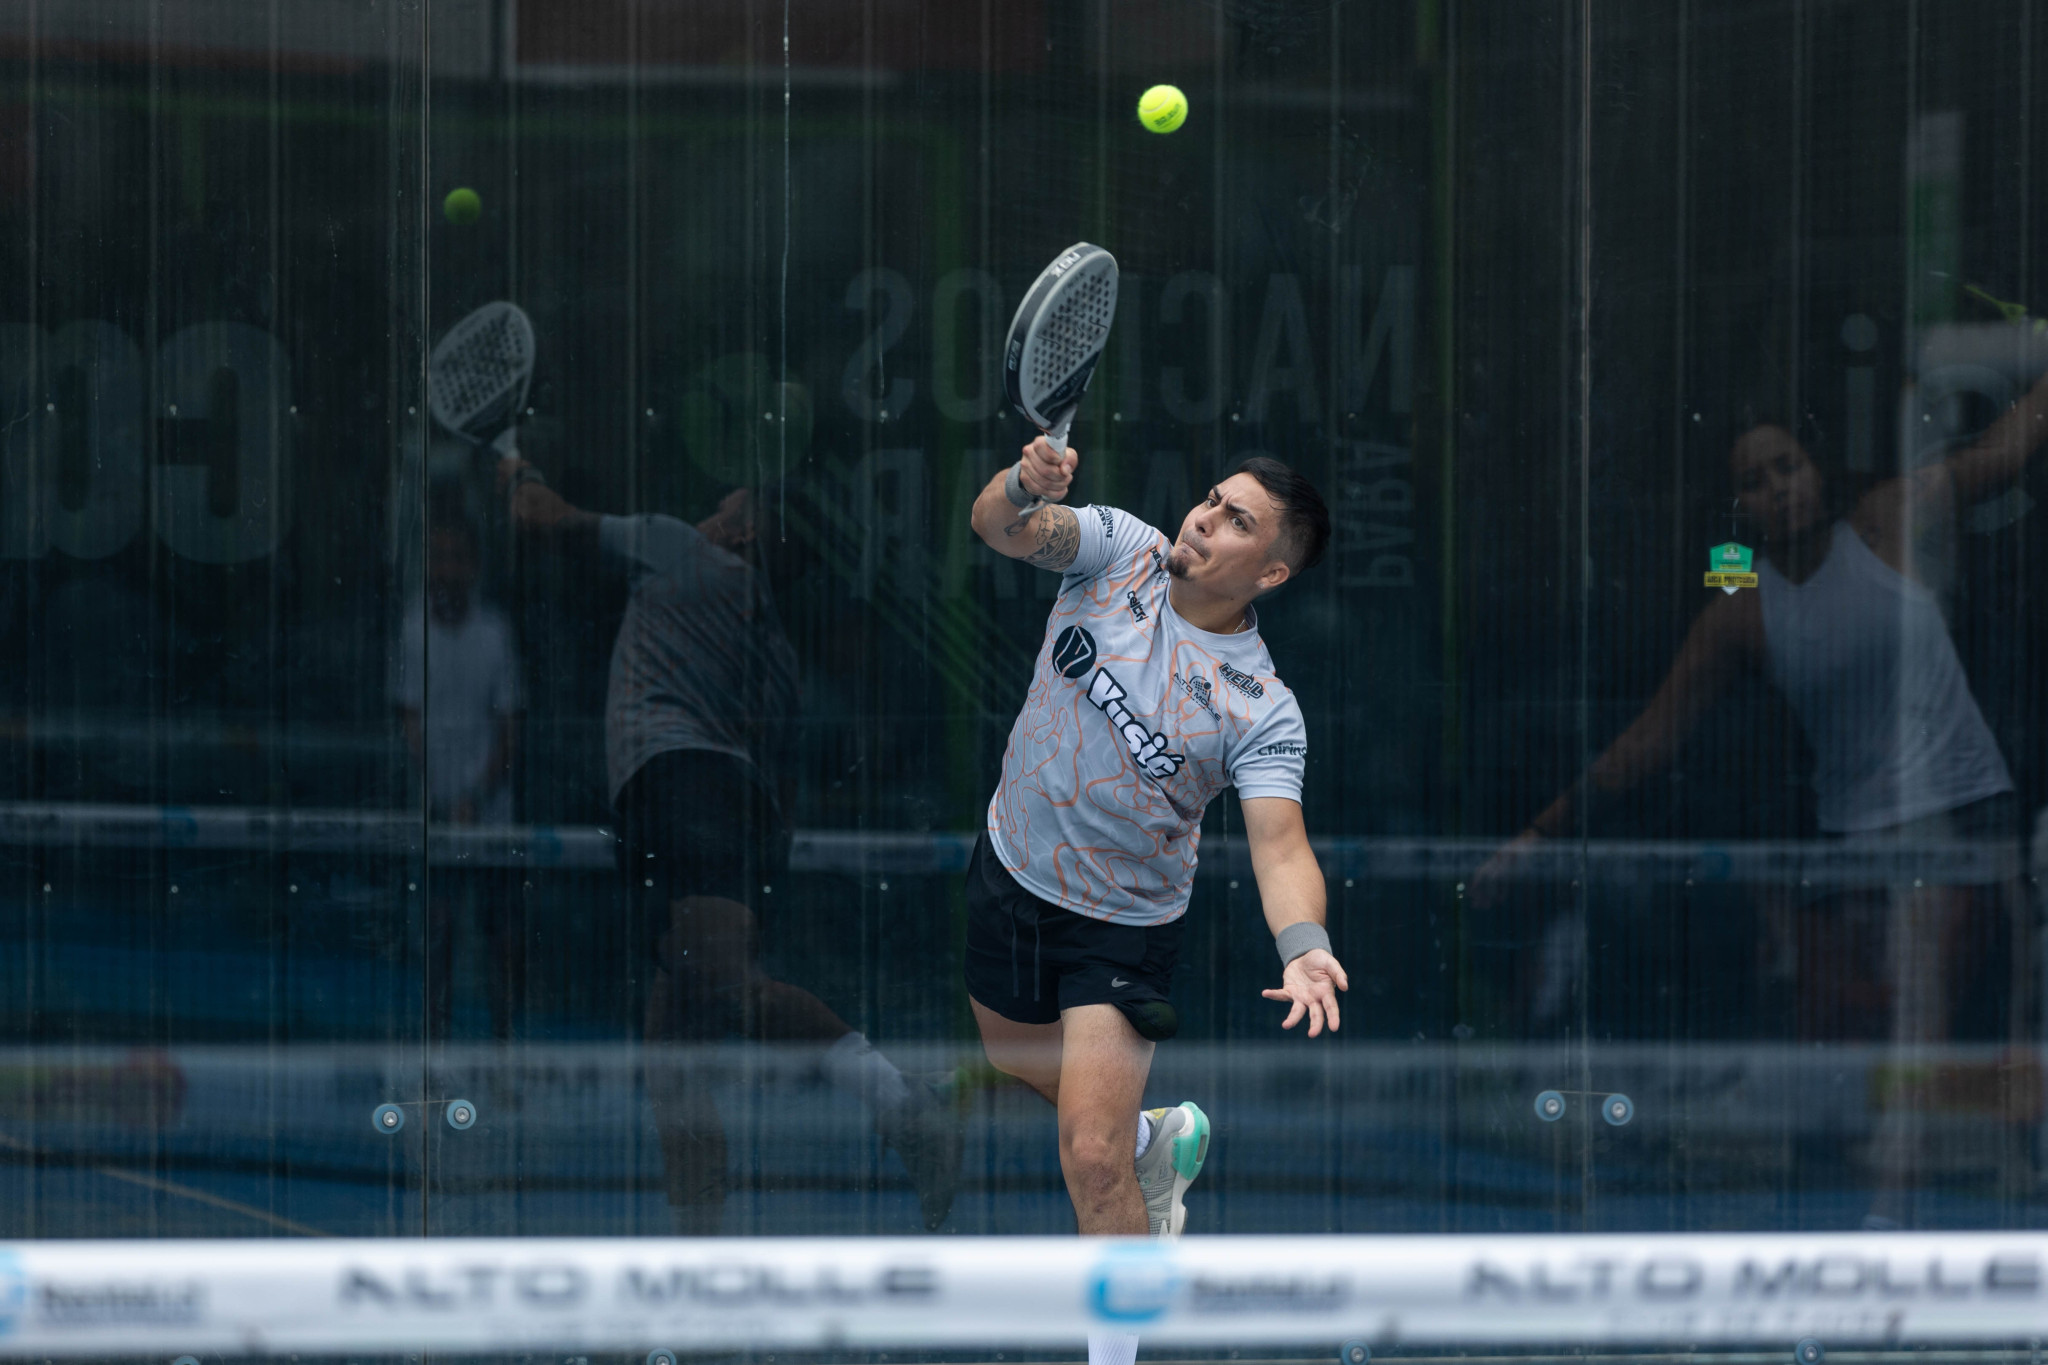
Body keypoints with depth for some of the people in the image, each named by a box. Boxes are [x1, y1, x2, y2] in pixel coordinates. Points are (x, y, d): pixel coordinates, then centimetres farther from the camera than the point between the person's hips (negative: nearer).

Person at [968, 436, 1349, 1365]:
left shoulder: (1262, 712, -24)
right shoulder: (1119, 551, -14)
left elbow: (1280, 843, -33)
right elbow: (1001, 527, -26)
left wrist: (1302, 944, -54)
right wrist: (1024, 486, -51)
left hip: (1121, 928, -5)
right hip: (1010, 865, 5)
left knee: (1091, 1162, -13)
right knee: (1013, 1050, 29)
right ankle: (1155, 1139, 58)